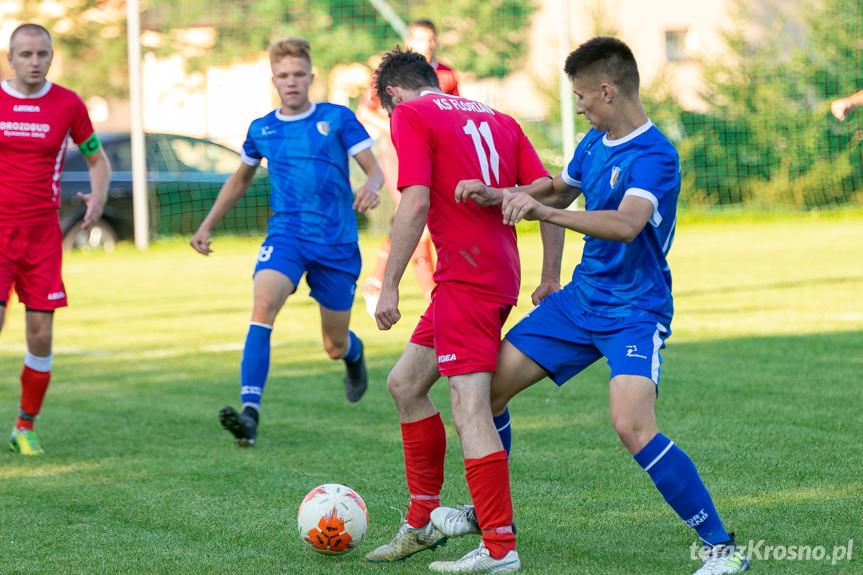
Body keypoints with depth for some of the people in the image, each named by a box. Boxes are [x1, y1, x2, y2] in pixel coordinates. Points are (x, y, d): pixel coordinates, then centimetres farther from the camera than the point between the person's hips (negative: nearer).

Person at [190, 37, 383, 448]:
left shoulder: (337, 119, -1)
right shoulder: (261, 130, 8)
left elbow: (375, 170, -2)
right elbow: (241, 179, 25)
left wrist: (371, 187, -26)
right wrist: (208, 225, 22)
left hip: (337, 243, -1)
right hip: (285, 234, 1)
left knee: (335, 347, 8)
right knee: (264, 304, -29)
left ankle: (353, 352, 49)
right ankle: (250, 411, -36)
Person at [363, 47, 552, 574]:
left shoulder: (409, 115, -2)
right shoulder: (498, 119, 18)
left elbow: (416, 203, -14)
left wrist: (390, 287, -12)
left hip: (466, 275, -9)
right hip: (502, 274, 9)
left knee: (470, 412, -10)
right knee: (404, 383, 18)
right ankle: (421, 523, 23)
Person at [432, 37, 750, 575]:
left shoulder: (654, 155, -21)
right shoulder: (594, 142, 6)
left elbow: (626, 223, -39)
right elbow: (558, 190, 25)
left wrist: (544, 212, -45)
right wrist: (495, 196, 9)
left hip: (635, 313, -9)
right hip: (580, 301, 9)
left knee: (633, 425, -28)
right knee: (490, 384, 7)